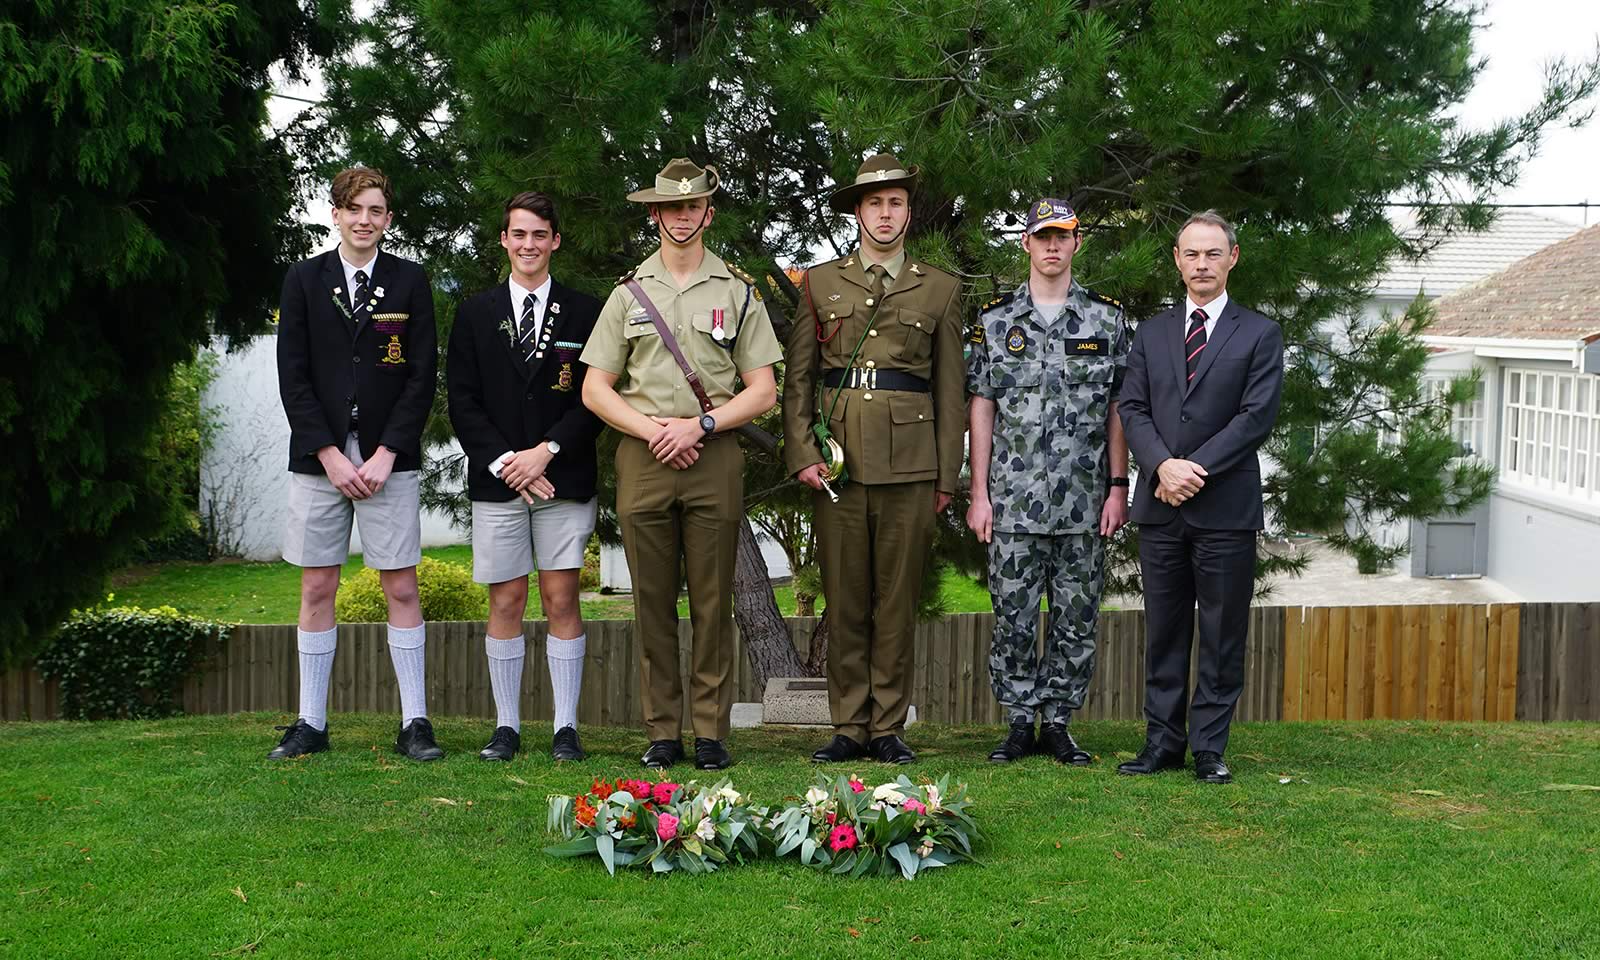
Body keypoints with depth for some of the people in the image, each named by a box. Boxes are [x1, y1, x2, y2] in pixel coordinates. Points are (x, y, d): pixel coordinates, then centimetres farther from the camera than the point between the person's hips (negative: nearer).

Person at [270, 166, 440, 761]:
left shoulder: (410, 282, 5)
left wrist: (385, 455, -8)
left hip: (389, 459, -1)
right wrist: (330, 455, -7)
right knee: (317, 589, 4)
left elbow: (423, 376, 0)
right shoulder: (304, 281, 6)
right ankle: (311, 724, 12)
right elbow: (293, 377, 2)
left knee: (401, 588, 0)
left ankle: (414, 723, 6)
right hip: (318, 457, 1)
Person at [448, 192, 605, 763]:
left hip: (563, 479, -1)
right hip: (496, 480, 1)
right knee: (506, 602, 3)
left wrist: (547, 450, -11)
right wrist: (503, 461, -8)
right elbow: (462, 401, 4)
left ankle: (566, 729, 5)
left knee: (562, 601, 0)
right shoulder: (476, 314, 9)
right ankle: (506, 727, 11)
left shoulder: (584, 313, 6)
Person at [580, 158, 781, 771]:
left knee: (712, 600, 1)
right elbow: (595, 390, 7)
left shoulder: (738, 293, 8)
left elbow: (763, 392, 4)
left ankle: (710, 732, 7)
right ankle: (662, 732, 10)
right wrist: (655, 431, -7)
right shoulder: (629, 293, 11)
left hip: (715, 457, -1)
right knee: (653, 601, 3)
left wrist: (699, 424, -10)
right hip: (643, 459, 1)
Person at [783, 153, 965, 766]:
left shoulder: (940, 290, 11)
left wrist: (946, 475, 5)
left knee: (898, 600, 2)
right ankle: (849, 727, 10)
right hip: (838, 461, 0)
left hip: (910, 463, 0)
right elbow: (797, 377, 9)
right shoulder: (820, 283, 12)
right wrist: (801, 454, -2)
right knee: (843, 599, 2)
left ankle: (888, 728, 9)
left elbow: (951, 388, 10)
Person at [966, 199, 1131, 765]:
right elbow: (980, 409, 5)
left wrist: (1118, 487, -1)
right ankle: (1019, 724, 12)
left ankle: (1057, 725, 14)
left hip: (1084, 504, 1)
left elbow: (1119, 409, 6)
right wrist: (979, 493, 0)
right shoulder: (995, 320, 6)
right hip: (1014, 500, 0)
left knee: (1077, 620, 4)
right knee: (1013, 619, 1)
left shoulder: (1108, 319, 7)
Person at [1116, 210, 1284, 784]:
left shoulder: (1258, 335, 4)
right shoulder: (1152, 333, 14)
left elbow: (1256, 415, -6)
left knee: (1222, 638, 1)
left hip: (1226, 507, -3)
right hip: (1160, 506, 3)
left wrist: (1195, 468, -14)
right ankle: (1162, 743, 13)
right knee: (1164, 633, 7)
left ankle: (1209, 748, 8)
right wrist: (1163, 465, -13)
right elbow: (1132, 408, 5)